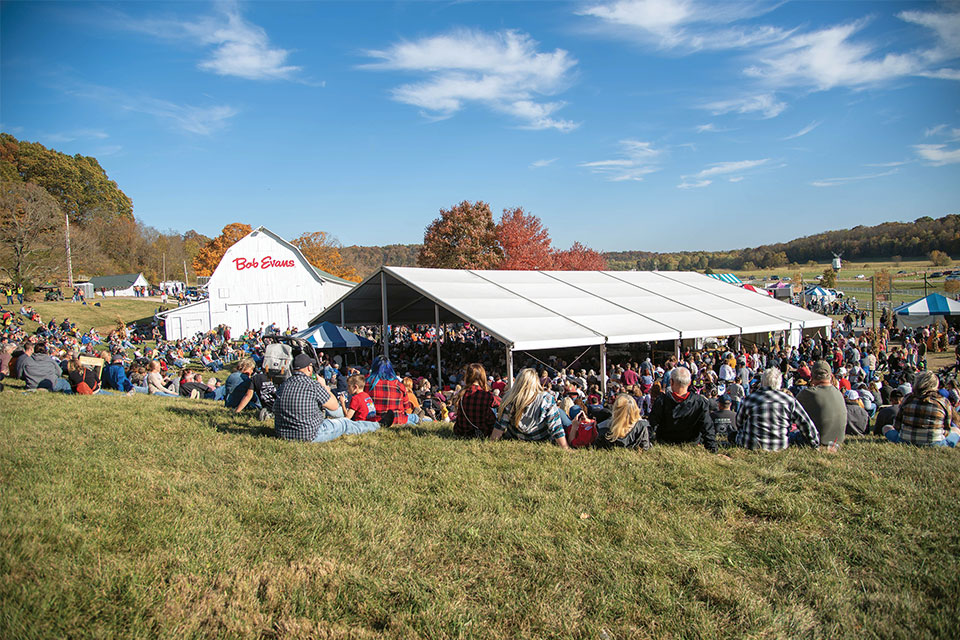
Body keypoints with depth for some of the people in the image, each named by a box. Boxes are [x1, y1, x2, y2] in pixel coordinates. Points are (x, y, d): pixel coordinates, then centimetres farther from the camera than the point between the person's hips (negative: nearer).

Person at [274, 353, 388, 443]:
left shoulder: (283, 385, 1)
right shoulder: (313, 385, -18)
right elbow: (334, 406, -7)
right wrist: (324, 386, 8)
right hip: (310, 436, -7)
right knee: (345, 424, 12)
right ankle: (379, 424, 32)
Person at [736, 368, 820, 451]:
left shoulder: (750, 399, -5)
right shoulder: (789, 400, -4)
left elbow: (739, 421, 10)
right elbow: (805, 423, 3)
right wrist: (815, 444, 14)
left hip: (751, 445, 0)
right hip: (779, 446, 0)